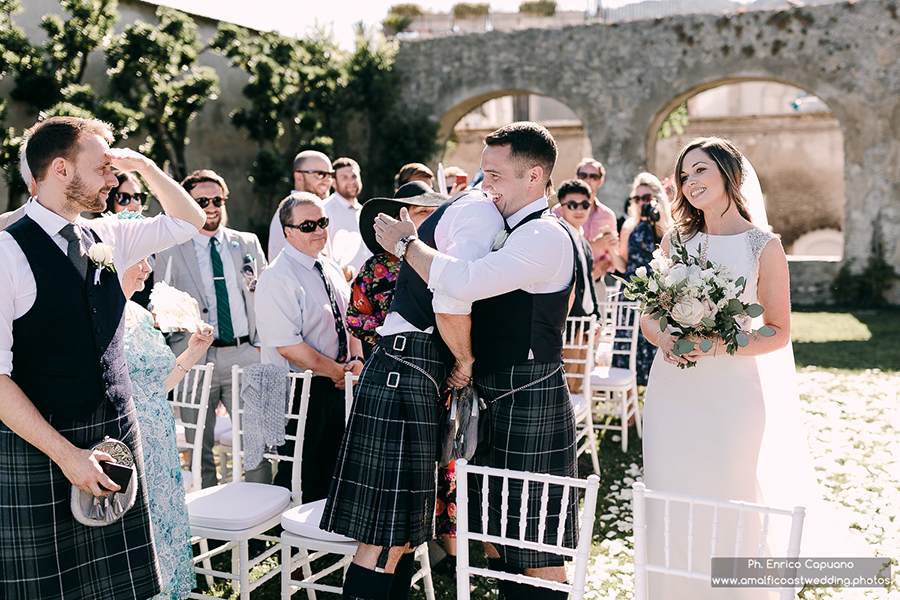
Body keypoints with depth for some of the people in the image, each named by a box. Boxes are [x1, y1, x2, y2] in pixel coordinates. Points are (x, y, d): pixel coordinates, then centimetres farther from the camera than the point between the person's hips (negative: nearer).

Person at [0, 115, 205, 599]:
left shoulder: (106, 238, 8)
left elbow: (188, 221, 23)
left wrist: (144, 166, 10)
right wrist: (66, 454, -17)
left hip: (117, 436, 5)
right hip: (40, 450, -5)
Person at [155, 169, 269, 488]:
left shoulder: (248, 243, 13)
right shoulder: (169, 251, 6)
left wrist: (262, 342, 5)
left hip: (245, 355, 1)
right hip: (194, 359, -1)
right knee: (199, 448, 5)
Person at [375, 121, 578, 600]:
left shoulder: (545, 237, -19)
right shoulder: (514, 231, 13)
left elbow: (466, 282, -31)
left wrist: (407, 242, -17)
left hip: (528, 403, -10)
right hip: (499, 399, 10)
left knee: (536, 546, 2)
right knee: (500, 535, 20)